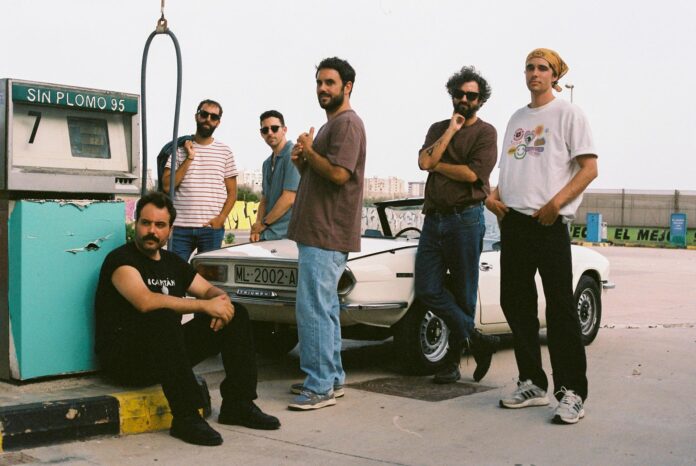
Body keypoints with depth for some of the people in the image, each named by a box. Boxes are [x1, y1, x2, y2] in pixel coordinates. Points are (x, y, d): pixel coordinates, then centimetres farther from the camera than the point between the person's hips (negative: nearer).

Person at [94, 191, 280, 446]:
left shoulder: (173, 262, 15)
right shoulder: (120, 259, -10)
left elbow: (210, 290, 20)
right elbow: (145, 302, -27)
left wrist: (222, 303, -6)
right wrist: (205, 306, -25)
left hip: (168, 351, 8)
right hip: (123, 357, -8)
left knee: (236, 315, 1)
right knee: (163, 317, -38)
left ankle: (237, 405, -3)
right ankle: (186, 418, -35)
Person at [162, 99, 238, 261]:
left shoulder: (224, 151, 8)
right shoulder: (180, 148, 6)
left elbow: (232, 192, 8)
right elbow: (167, 185, -2)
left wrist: (221, 218, -7)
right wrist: (189, 158, -7)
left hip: (212, 228, 0)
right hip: (181, 227, 0)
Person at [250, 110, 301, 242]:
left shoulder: (293, 155, -12)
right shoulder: (267, 163, 16)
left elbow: (289, 199, -18)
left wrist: (264, 223, -9)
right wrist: (257, 226, 0)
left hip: (284, 234, -8)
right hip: (267, 234, 8)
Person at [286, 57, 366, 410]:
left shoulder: (347, 123, -11)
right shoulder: (331, 125, 23)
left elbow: (338, 173, -22)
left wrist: (308, 149, -8)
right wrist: (301, 161, 5)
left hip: (327, 235, -11)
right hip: (319, 232, 11)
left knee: (313, 310, -11)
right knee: (325, 308, 14)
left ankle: (320, 387, -7)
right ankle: (331, 378, 23)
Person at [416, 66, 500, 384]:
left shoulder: (485, 132, 0)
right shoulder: (438, 129, 15)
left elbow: (473, 174, -14)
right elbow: (424, 161, -3)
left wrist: (438, 165, -4)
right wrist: (451, 131, -3)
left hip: (465, 218, -5)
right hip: (433, 218, 5)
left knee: (463, 294, 2)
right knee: (427, 290, -3)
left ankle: (453, 360, 14)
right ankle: (477, 340, 6)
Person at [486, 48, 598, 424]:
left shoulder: (568, 114, 0)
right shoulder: (517, 118, 19)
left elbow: (589, 168, -7)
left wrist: (556, 203, -18)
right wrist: (493, 195, 5)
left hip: (548, 223, -7)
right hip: (512, 220, 7)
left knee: (560, 306, -7)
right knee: (515, 302, 9)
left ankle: (571, 393, -2)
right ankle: (532, 384, 21)